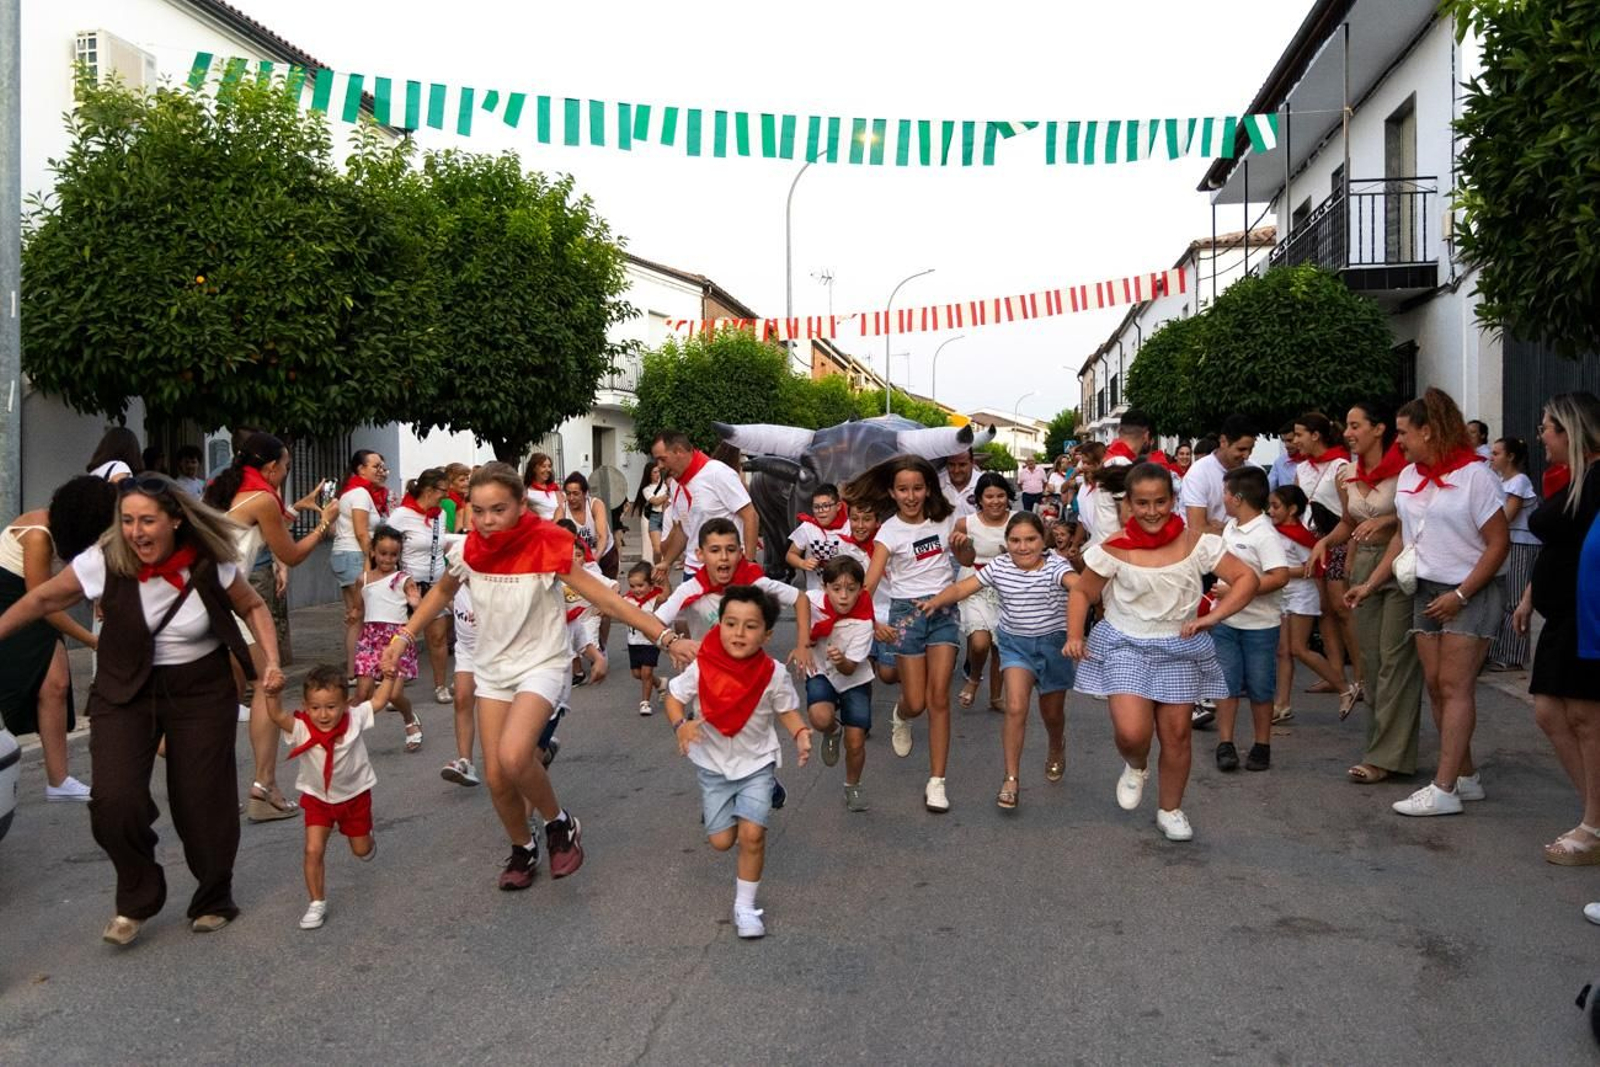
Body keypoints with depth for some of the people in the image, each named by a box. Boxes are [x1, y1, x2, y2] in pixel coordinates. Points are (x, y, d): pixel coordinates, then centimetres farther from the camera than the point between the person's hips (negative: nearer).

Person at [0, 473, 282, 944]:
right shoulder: (103, 561, -16)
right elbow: (42, 600, 0)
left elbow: (252, 608, 2)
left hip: (201, 692, 0)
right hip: (124, 693, 1)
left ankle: (214, 901, 28)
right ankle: (137, 900, 13)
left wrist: (272, 660, -11)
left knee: (202, 801, 2)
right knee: (114, 802, -14)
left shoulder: (210, 564, -15)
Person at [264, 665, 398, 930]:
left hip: (354, 793, 1)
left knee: (361, 849, 18)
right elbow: (277, 715, -45)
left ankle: (367, 839, 56)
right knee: (313, 850, -12)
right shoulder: (300, 729, -27)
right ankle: (317, 903, 6)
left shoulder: (355, 719, -22)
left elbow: (380, 699, -11)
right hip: (317, 797, -1)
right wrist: (272, 693, -62)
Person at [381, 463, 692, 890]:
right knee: (496, 776, 3)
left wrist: (663, 636, -30)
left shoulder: (546, 546, -21)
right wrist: (404, 637, 9)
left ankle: (560, 825, 1)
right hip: (492, 667, 5)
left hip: (541, 664, -5)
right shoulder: (467, 550, -8)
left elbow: (603, 596, -23)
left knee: (512, 758, -27)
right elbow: (441, 592, 13)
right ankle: (523, 849, 30)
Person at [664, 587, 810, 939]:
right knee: (721, 841, 6)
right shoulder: (702, 668, -19)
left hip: (756, 761, -1)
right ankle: (712, 804, 43)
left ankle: (745, 905, 8)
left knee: (752, 833, -14)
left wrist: (801, 733, -24)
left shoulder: (774, 674, -19)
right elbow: (674, 697, -6)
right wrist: (681, 725, -26)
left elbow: (787, 710, -4)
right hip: (713, 763, 1)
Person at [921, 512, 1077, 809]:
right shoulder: (999, 567, -7)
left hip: (1052, 643, -1)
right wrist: (934, 602, -23)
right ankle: (1011, 779, -5)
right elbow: (961, 588, -7)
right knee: (1015, 708, -16)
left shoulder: (1055, 566, -19)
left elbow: (1077, 583, -40)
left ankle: (1057, 750, 52)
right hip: (1015, 643, 1)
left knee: (1052, 712, 17)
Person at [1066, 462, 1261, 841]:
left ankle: (1170, 810, 31)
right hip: (1125, 646, -2)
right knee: (1132, 733, -17)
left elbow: (1246, 578, -6)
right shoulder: (1114, 550, -13)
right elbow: (1083, 593, -1)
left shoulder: (1196, 544, -9)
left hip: (1180, 648, 2)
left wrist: (1211, 617, -18)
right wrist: (1075, 637, -14)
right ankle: (1135, 767, 22)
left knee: (1177, 733, 8)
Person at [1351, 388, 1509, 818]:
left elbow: (1498, 543, -13)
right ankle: (1466, 777, 17)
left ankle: (1444, 789, -8)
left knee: (1455, 687, -8)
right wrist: (1371, 583, 9)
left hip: (1472, 593, -7)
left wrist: (1461, 595, -16)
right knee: (1435, 685, 6)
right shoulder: (1409, 476, 8)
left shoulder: (1474, 474, -13)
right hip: (1427, 590, 7)